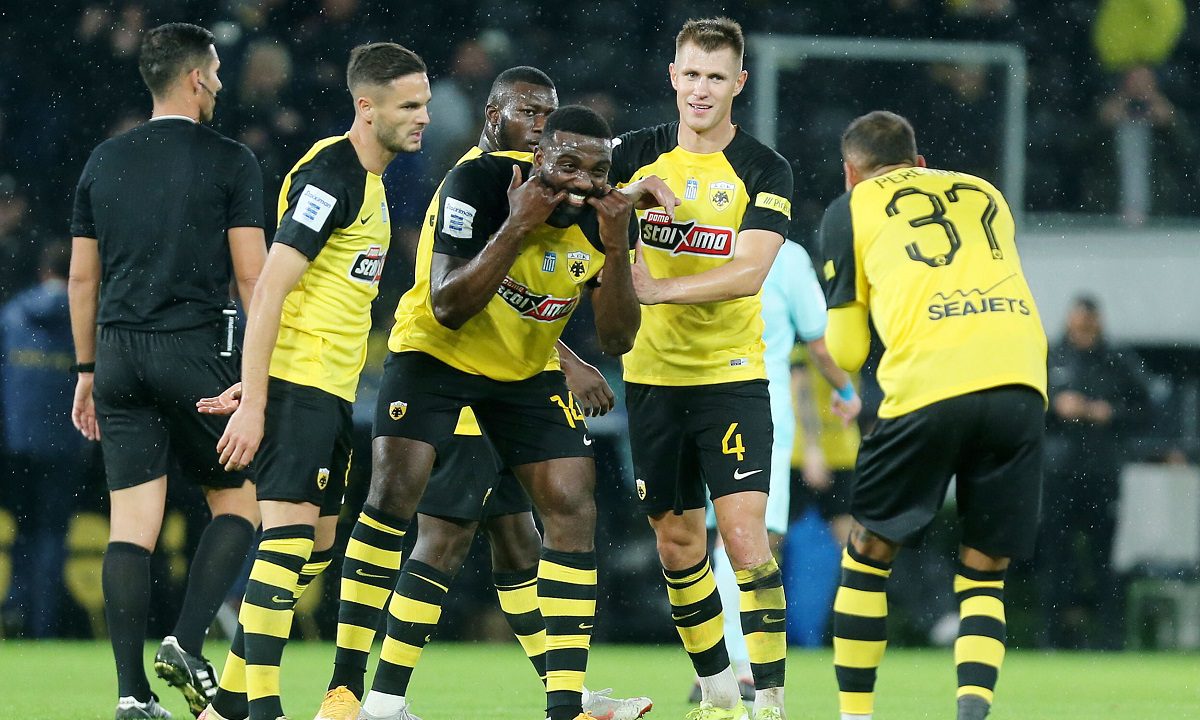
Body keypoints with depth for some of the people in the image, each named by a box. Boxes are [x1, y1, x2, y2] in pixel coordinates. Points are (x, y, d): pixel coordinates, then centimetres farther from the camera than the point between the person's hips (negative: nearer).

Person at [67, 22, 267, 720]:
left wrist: (88, 370, 20)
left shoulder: (105, 161, 11)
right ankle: (187, 643, -7)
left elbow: (82, 276, 13)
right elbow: (253, 274, -6)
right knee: (240, 503, 10)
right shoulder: (230, 162, -2)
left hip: (119, 354, 4)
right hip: (197, 350, -4)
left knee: (131, 525, 1)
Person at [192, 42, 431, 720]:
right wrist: (254, 401, -23)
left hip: (332, 390, 10)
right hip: (298, 384, -10)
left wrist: (254, 386, 14)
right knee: (289, 535, -14)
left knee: (313, 548, 11)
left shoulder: (367, 179, 17)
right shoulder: (330, 174, -14)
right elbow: (270, 289, -19)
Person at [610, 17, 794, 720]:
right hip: (653, 373, 4)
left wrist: (658, 289, -26)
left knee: (745, 534, -15)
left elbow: (750, 271, -17)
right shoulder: (638, 155, 3)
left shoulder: (766, 170, -6)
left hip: (733, 374, -4)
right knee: (676, 541, 8)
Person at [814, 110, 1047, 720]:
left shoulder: (850, 210, 17)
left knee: (869, 553, 15)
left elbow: (846, 353, 18)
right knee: (984, 573, 11)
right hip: (1021, 382, 3)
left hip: (929, 385, -3)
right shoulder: (984, 194, 27)